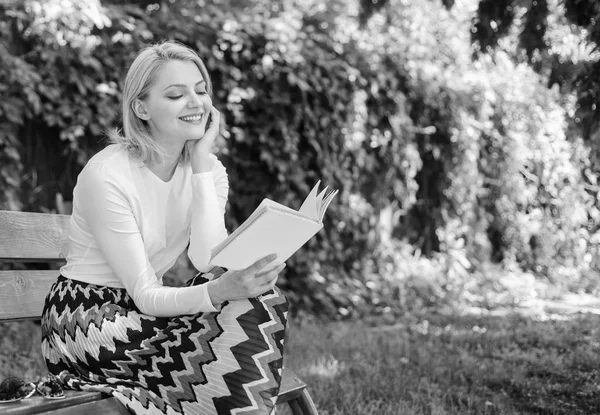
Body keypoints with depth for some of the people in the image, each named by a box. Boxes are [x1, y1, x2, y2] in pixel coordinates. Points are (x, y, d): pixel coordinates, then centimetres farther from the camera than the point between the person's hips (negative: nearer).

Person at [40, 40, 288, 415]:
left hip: (148, 311, 6)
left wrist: (202, 165, -18)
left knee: (259, 302, -22)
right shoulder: (107, 175, -18)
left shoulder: (209, 170, 1)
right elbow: (144, 296, -21)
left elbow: (209, 263, -17)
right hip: (84, 321, -6)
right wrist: (220, 291, -40)